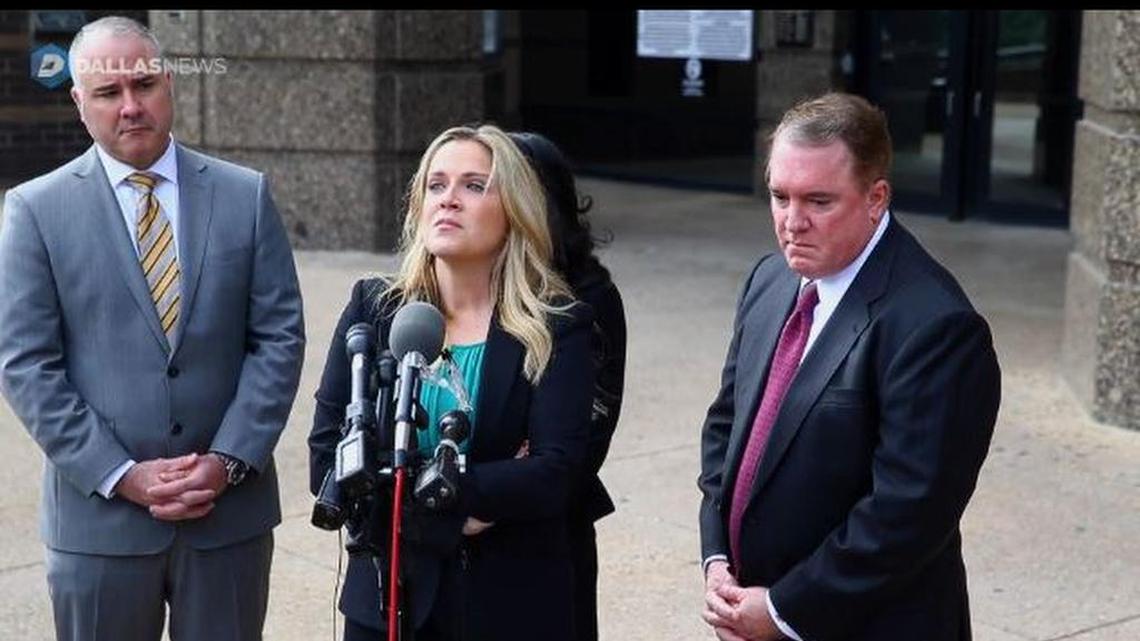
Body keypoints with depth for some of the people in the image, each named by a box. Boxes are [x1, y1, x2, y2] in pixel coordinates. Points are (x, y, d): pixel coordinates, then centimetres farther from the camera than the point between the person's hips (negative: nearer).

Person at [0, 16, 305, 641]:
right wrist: (121, 475, -12)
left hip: (231, 505, 1)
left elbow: (279, 337, 1)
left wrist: (229, 460, -9)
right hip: (100, 514, -1)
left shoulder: (245, 195, 3)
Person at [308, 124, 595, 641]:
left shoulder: (557, 327, -6)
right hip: (388, 596, 2)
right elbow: (325, 462, -7)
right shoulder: (373, 308, -1)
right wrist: (446, 517, -17)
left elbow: (554, 474, -17)